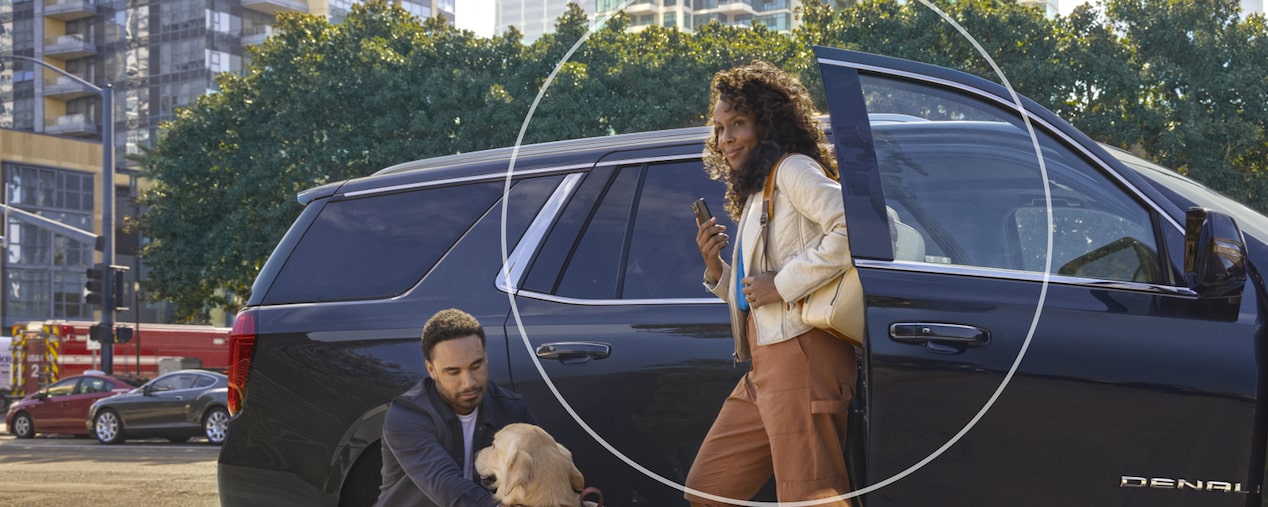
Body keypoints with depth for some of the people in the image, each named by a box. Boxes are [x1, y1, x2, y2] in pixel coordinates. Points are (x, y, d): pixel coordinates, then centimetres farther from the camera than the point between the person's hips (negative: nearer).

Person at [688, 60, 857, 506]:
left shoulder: (792, 169, -3)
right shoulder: (754, 194, 26)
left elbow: (852, 227, -22)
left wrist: (782, 284, -18)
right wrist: (716, 269, 9)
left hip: (801, 355, -10)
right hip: (763, 369, 10)